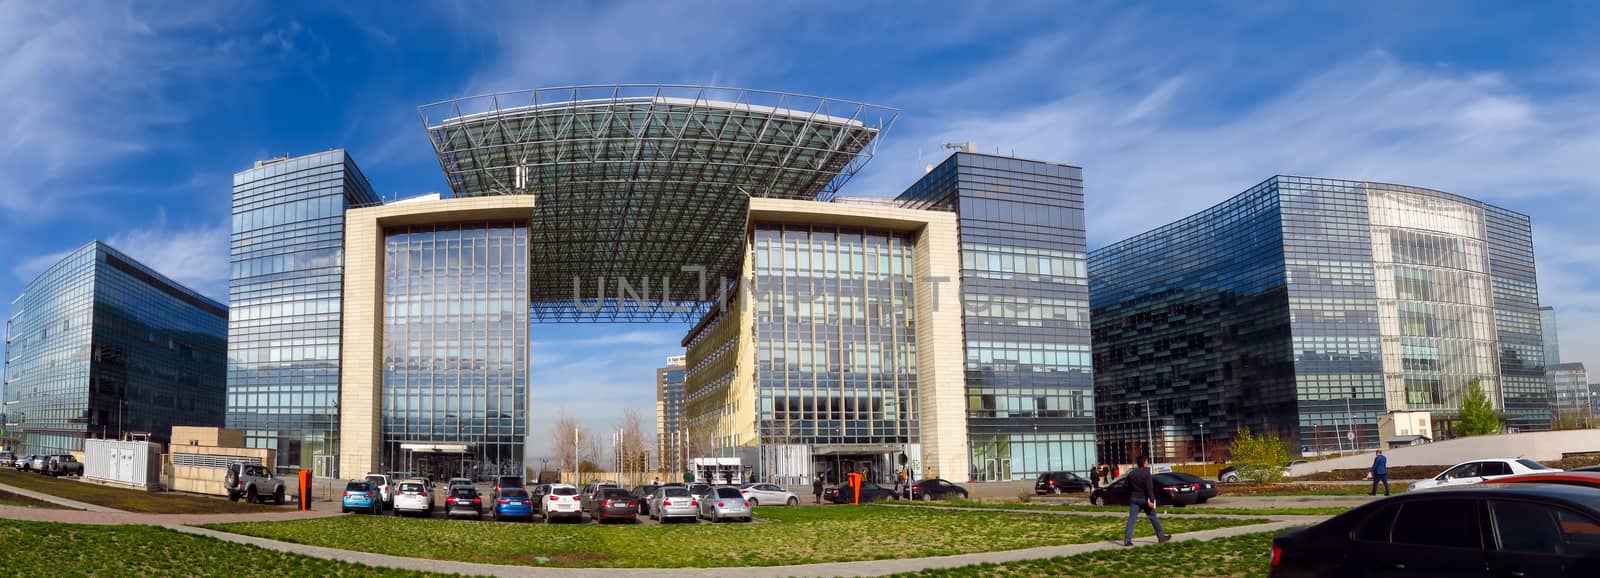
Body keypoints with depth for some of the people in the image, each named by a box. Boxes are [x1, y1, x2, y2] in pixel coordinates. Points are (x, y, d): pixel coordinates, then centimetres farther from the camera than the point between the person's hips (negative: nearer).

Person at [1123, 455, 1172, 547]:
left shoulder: (1131, 473, 9)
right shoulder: (1146, 473, -11)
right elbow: (1149, 488, -18)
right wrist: (1151, 501, -22)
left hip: (1134, 499, 5)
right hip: (1144, 499, -5)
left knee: (1131, 519, -3)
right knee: (1153, 518, 10)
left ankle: (1127, 539, -13)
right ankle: (1161, 536, 19)